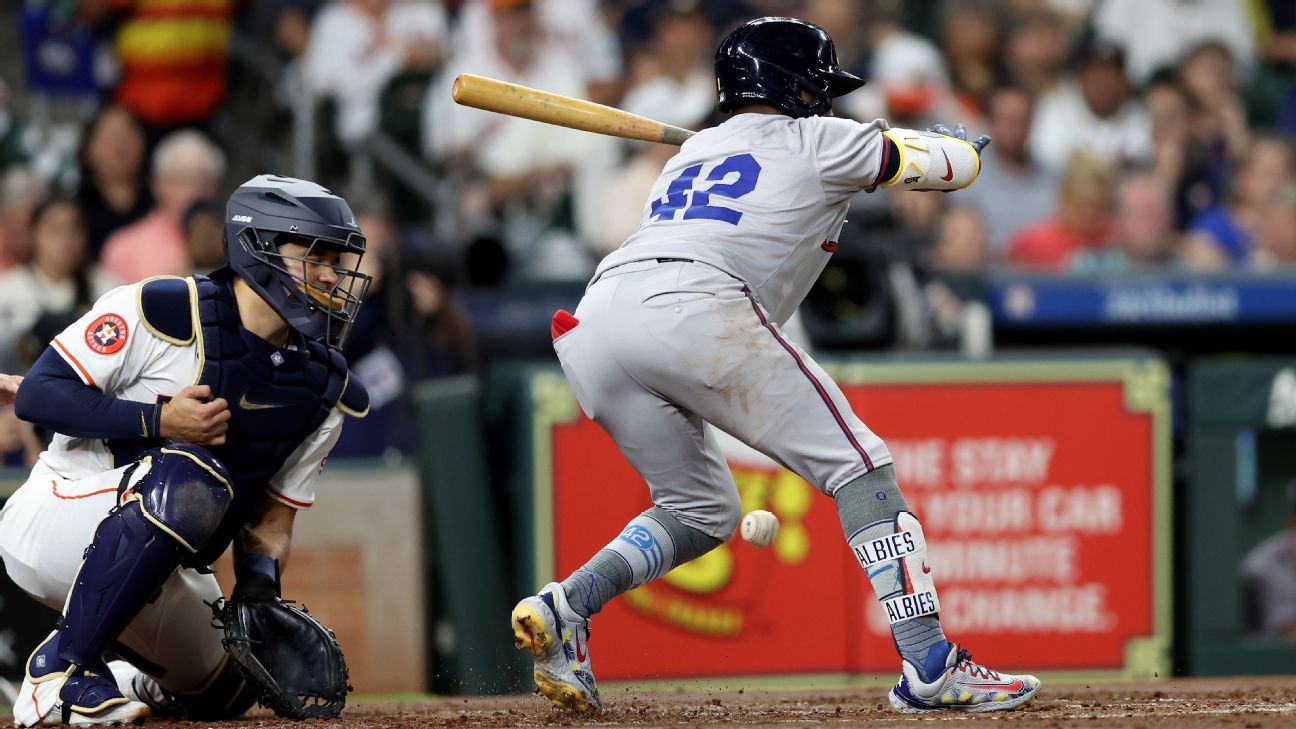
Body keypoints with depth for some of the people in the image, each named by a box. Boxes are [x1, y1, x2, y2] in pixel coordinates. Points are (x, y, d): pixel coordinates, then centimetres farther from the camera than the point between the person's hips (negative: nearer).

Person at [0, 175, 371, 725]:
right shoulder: (162, 312, -17)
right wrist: (157, 421, -26)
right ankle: (59, 670, -26)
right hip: (51, 521, -7)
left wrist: (260, 588, -14)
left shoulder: (323, 392, 3)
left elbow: (271, 515, 7)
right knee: (190, 480, -35)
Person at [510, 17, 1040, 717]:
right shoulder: (817, 142, 18)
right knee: (858, 467, 0)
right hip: (693, 311, -7)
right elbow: (956, 163, 25)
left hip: (590, 327, 7)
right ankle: (930, 668, -11)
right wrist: (954, 141, 48)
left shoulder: (694, 150, 34)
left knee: (700, 510, 23)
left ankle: (565, 606, 0)